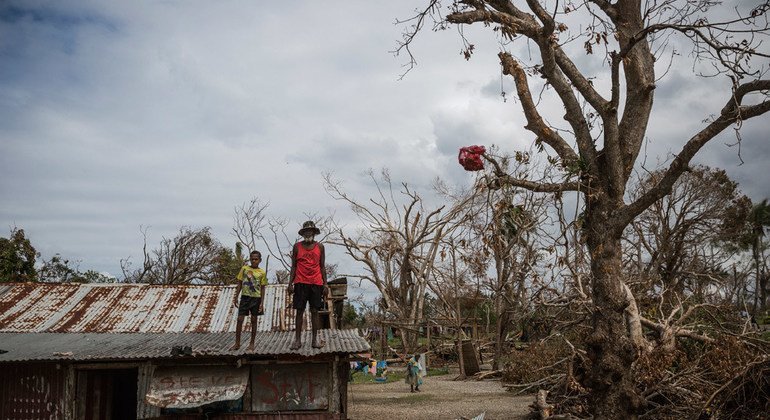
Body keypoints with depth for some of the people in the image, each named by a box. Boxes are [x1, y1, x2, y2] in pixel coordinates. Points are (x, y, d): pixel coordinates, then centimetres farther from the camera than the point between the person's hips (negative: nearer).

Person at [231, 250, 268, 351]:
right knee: (240, 319, -2)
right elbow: (239, 284, 8)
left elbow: (262, 288, 3)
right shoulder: (244, 269, 4)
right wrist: (236, 297, 4)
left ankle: (252, 343, 13)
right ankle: (237, 343, 7)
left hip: (256, 298, -1)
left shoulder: (262, 273, 1)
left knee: (254, 320, 5)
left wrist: (262, 303, -3)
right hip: (245, 297, 1)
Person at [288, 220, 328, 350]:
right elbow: (293, 266, 8)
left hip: (316, 283, 1)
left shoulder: (320, 246, 8)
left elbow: (322, 266, 10)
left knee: (315, 311, 3)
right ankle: (297, 339, 4)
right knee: (300, 311, 0)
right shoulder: (297, 246, 6)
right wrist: (290, 283, -1)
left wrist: (325, 284, 4)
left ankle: (315, 338, 9)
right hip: (300, 283, -1)